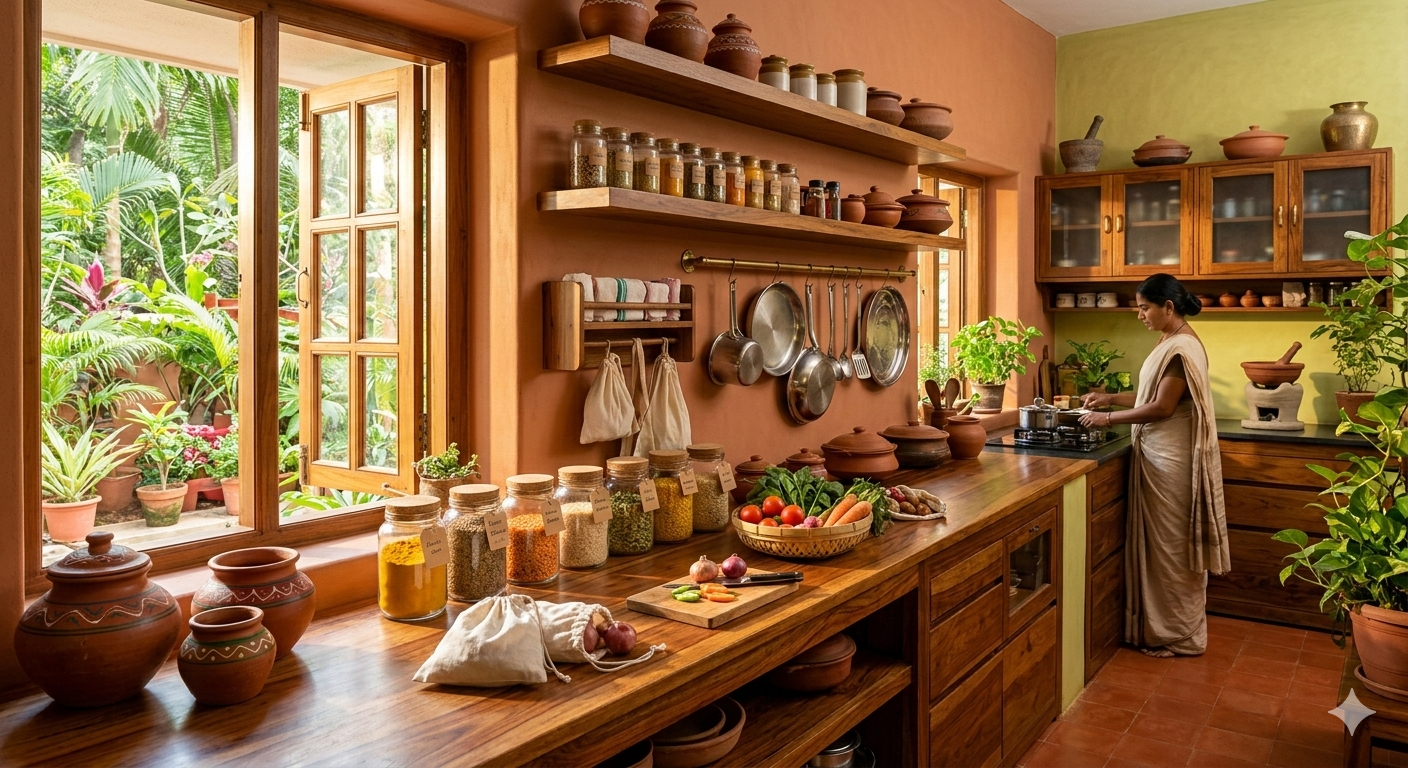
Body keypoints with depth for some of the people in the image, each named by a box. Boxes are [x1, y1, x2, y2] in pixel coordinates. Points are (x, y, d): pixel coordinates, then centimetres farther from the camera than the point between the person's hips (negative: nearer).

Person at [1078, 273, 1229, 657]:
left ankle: (1180, 636, 12)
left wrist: (1109, 418, -14)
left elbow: (1162, 407, -21)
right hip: (1159, 456, 10)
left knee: (1173, 545, 0)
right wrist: (1111, 397, 13)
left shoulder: (1182, 348, -18)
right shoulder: (1171, 343, 13)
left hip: (1171, 460, -10)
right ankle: (1163, 626, 25)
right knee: (1160, 542, 15)